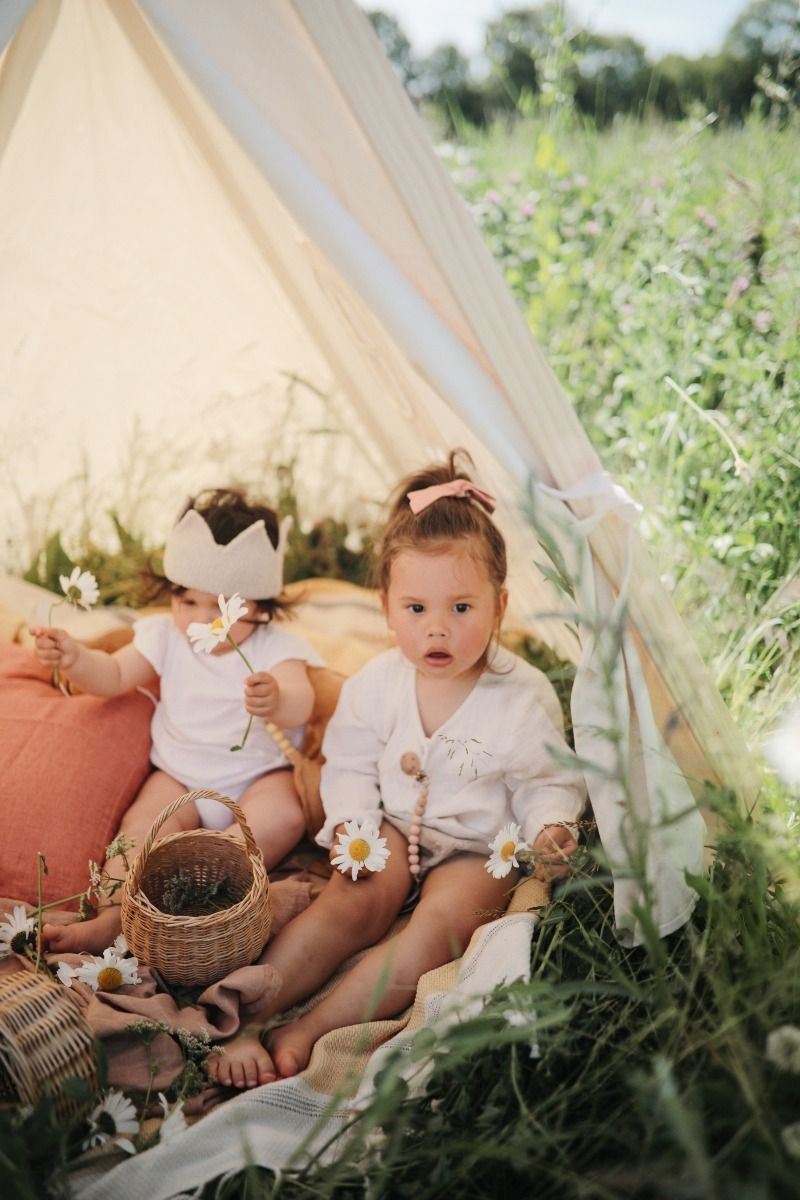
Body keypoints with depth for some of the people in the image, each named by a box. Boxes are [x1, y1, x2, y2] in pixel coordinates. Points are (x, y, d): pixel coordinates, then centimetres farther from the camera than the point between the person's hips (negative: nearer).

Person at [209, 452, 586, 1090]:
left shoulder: (525, 696, -13)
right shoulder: (378, 682, -6)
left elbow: (549, 782, -4)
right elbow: (350, 764, 2)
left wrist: (551, 832, -23)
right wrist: (351, 825, -14)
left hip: (479, 848, -2)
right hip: (394, 829, 2)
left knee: (441, 924, -28)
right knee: (347, 904, -23)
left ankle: (310, 1032, -31)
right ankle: (240, 1019, -24)